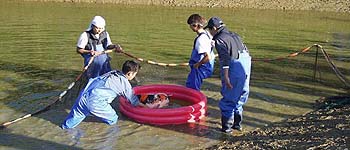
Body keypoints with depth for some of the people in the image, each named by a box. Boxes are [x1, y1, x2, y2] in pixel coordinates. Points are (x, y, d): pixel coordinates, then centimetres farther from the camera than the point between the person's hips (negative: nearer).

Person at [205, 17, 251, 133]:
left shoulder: (220, 40, -7)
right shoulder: (235, 35, 19)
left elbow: (225, 58, -19)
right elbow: (246, 51, 19)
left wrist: (226, 76, -22)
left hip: (234, 69, -8)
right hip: (246, 66, 8)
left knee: (228, 99, 3)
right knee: (239, 98, 19)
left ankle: (227, 126, 10)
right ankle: (237, 123, 29)